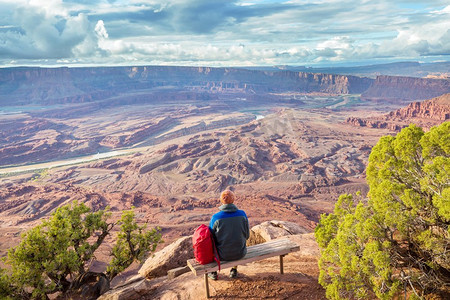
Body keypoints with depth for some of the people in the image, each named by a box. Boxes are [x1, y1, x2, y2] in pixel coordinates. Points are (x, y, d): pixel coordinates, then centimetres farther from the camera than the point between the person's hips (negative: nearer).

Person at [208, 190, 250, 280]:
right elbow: (246, 235, -2)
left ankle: (213, 272, 41)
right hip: (240, 253, 2)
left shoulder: (215, 217, -18)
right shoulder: (242, 214, -12)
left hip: (223, 255, -1)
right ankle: (234, 270, 42)